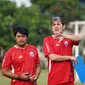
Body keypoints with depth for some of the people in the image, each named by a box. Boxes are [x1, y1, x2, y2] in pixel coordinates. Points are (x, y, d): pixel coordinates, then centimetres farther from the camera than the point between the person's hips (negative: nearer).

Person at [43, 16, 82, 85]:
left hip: (68, 78, 3)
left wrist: (64, 36, -29)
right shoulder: (47, 40, 0)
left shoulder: (69, 38, 9)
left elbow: (79, 38, -14)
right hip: (54, 79, -3)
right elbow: (52, 57, -12)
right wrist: (70, 57, -7)